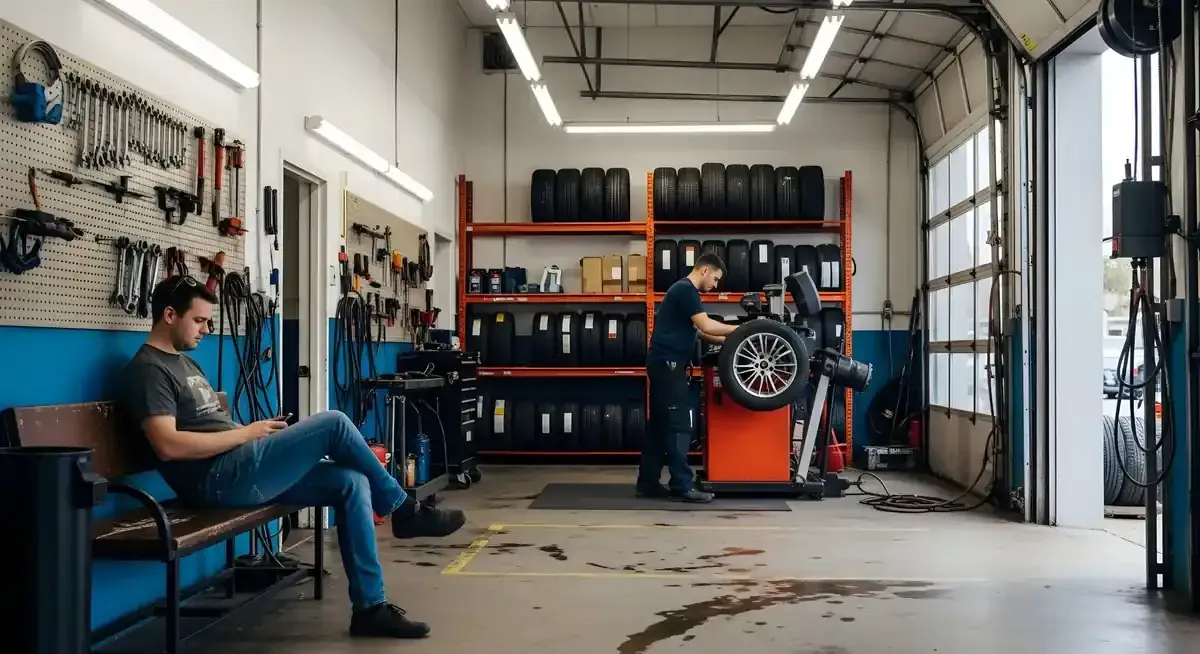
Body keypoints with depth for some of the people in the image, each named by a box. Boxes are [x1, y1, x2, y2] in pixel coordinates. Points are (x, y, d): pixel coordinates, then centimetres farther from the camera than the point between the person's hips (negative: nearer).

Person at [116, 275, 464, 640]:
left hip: (239, 470, 10)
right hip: (218, 478, -10)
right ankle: (403, 510, 1)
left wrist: (256, 433, 6)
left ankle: (370, 607, -5)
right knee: (333, 423, -18)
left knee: (352, 482, -6)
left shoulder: (183, 362, 24)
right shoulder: (148, 370, -7)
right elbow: (169, 445, -20)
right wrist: (247, 433, -14)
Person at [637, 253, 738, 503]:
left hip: (664, 364, 10)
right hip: (668, 363, -10)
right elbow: (706, 326, -19)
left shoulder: (684, 290, 20)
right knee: (678, 426, -8)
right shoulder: (685, 290, -12)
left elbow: (698, 331, 19)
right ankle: (681, 486, -6)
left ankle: (648, 483, 14)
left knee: (660, 425, 11)